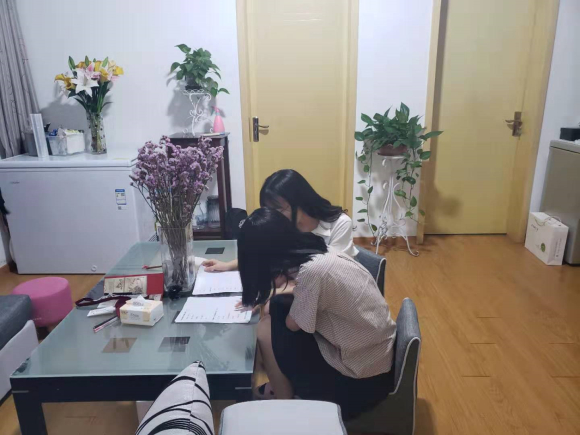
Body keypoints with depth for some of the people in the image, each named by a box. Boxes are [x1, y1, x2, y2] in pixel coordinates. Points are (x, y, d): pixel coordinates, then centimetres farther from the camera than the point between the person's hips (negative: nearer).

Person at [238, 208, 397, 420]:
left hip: (363, 373, -8)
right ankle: (284, 386, 21)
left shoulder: (313, 270, -29)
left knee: (266, 330, -7)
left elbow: (292, 324, -13)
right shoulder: (316, 249, -5)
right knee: (279, 306, 7)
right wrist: (262, 298, 4)